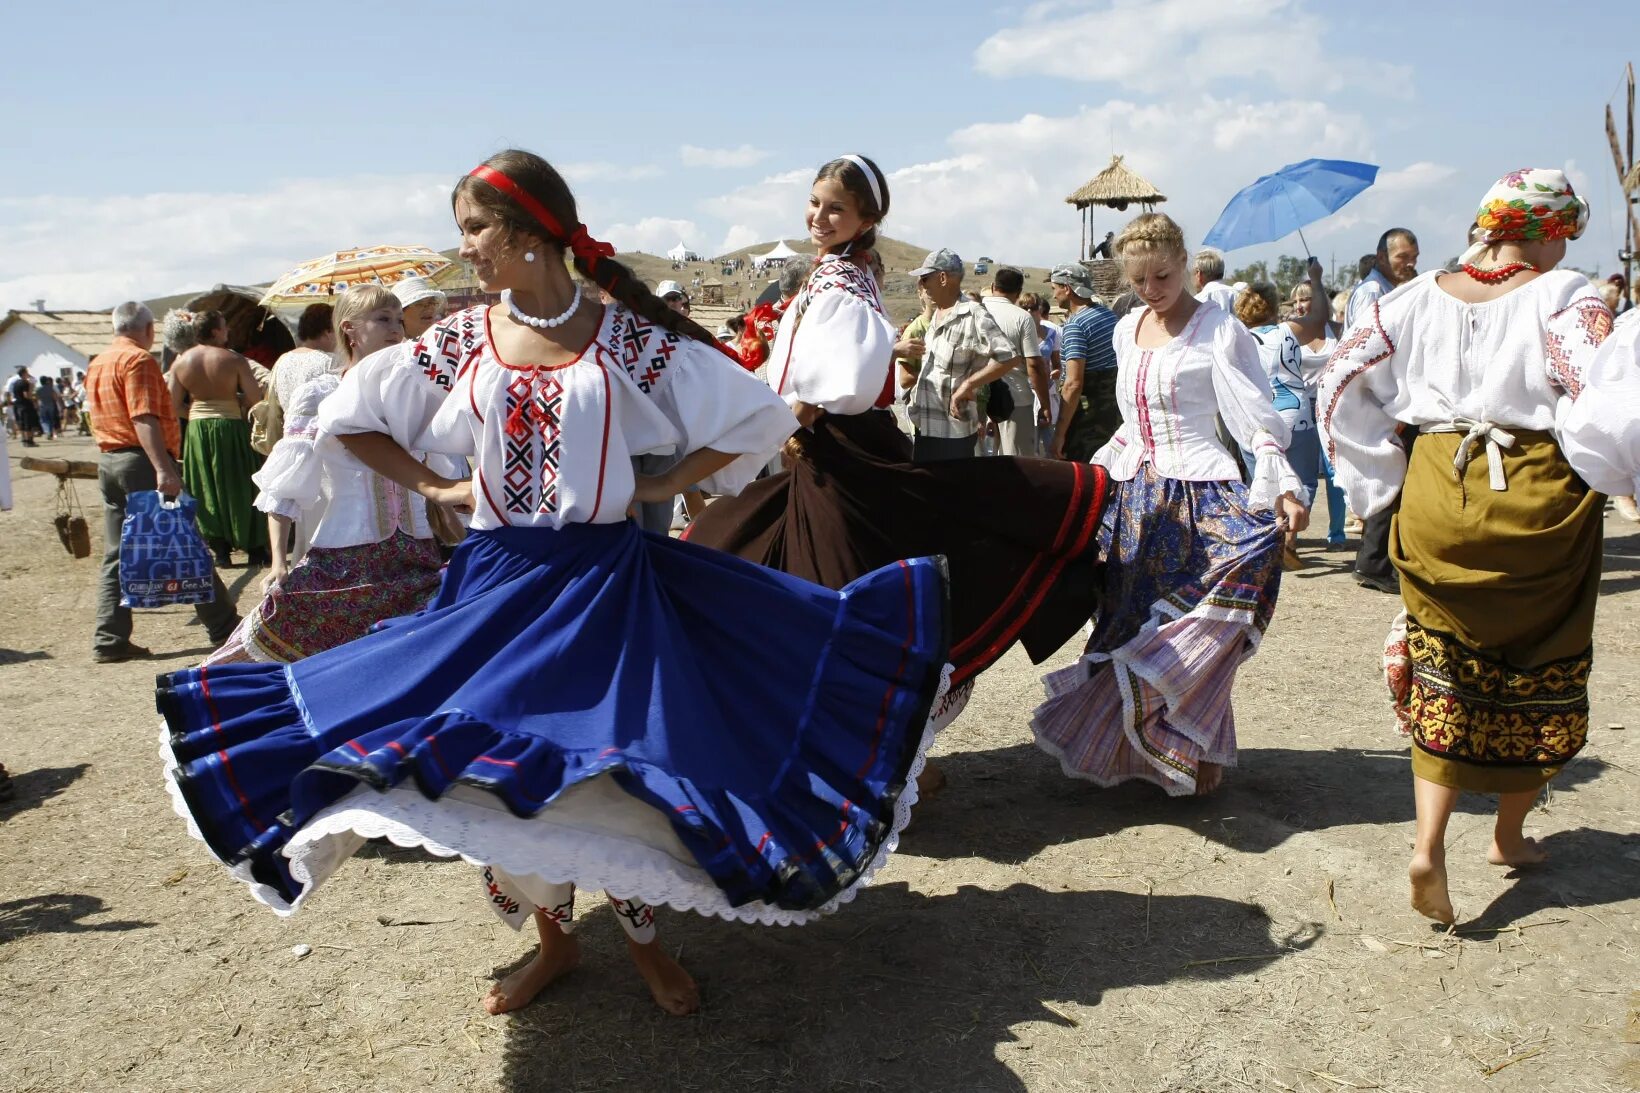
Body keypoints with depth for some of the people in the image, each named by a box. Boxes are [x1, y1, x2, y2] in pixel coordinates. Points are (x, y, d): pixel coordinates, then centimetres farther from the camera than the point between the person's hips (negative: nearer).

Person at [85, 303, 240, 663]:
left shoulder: (96, 365, 17)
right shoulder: (138, 360, -10)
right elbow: (144, 418, -20)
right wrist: (164, 469, -27)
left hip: (108, 461, 8)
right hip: (141, 460, -8)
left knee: (116, 557, 9)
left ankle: (109, 641, 7)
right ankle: (224, 628, 5)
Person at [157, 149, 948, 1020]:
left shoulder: (628, 337, -5)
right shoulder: (459, 341, 3)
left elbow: (752, 417, -2)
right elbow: (349, 415, 14)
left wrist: (657, 489, -4)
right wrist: (434, 489, 4)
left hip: (607, 580, -3)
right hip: (499, 581, 3)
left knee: (625, 761, -1)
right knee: (506, 764, 6)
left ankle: (642, 935, 26)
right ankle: (554, 938, 30)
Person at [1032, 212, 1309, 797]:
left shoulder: (1218, 329, -6)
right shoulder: (1127, 331, 13)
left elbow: (1256, 417, -13)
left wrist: (1283, 486, -27)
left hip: (1200, 497, -6)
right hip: (1134, 497, 6)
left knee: (1191, 632, -11)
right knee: (1130, 627, 8)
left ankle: (1192, 749, 2)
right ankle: (1133, 746, 19)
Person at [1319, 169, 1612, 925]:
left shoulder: (1417, 299, 3)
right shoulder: (1563, 298, -7)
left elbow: (1340, 380, -1)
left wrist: (1378, 484, 3)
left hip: (1435, 500, 3)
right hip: (1540, 500, -2)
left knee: (1444, 672, 11)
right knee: (1539, 671, 17)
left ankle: (1429, 841, -6)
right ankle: (1510, 835, 31)